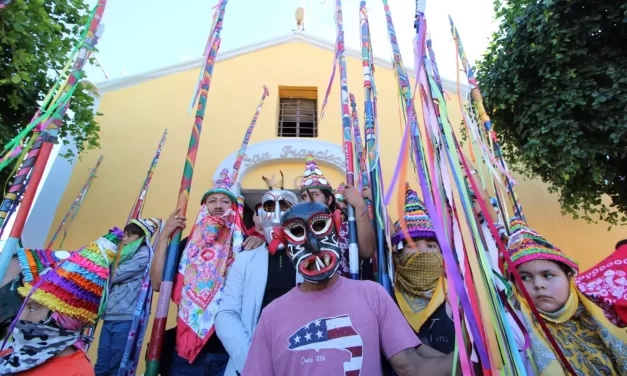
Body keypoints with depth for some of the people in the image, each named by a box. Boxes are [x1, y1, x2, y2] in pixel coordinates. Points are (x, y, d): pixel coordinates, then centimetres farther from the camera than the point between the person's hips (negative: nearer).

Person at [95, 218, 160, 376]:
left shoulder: (144, 255, -8)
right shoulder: (125, 254, 19)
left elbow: (114, 276, -12)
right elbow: (111, 276, 16)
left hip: (127, 318, -8)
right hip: (109, 317, 8)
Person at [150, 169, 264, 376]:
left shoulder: (244, 245, -3)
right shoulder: (189, 245, 6)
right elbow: (157, 284, -3)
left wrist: (261, 244, -22)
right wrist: (165, 236, -8)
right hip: (187, 350, 3)